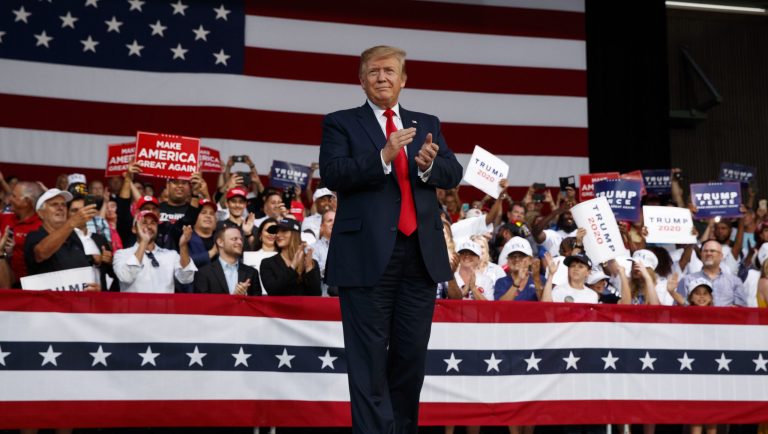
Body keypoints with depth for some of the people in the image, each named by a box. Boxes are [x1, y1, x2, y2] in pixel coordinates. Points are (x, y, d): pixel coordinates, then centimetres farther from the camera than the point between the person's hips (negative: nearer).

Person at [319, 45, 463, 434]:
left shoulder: (427, 124, 17)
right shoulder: (341, 123, 6)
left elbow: (454, 175, 8)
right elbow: (332, 174, -9)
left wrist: (429, 165, -15)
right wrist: (383, 157, -22)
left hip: (421, 254, 4)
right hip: (368, 255, -4)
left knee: (412, 354, 9)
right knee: (369, 358, -3)